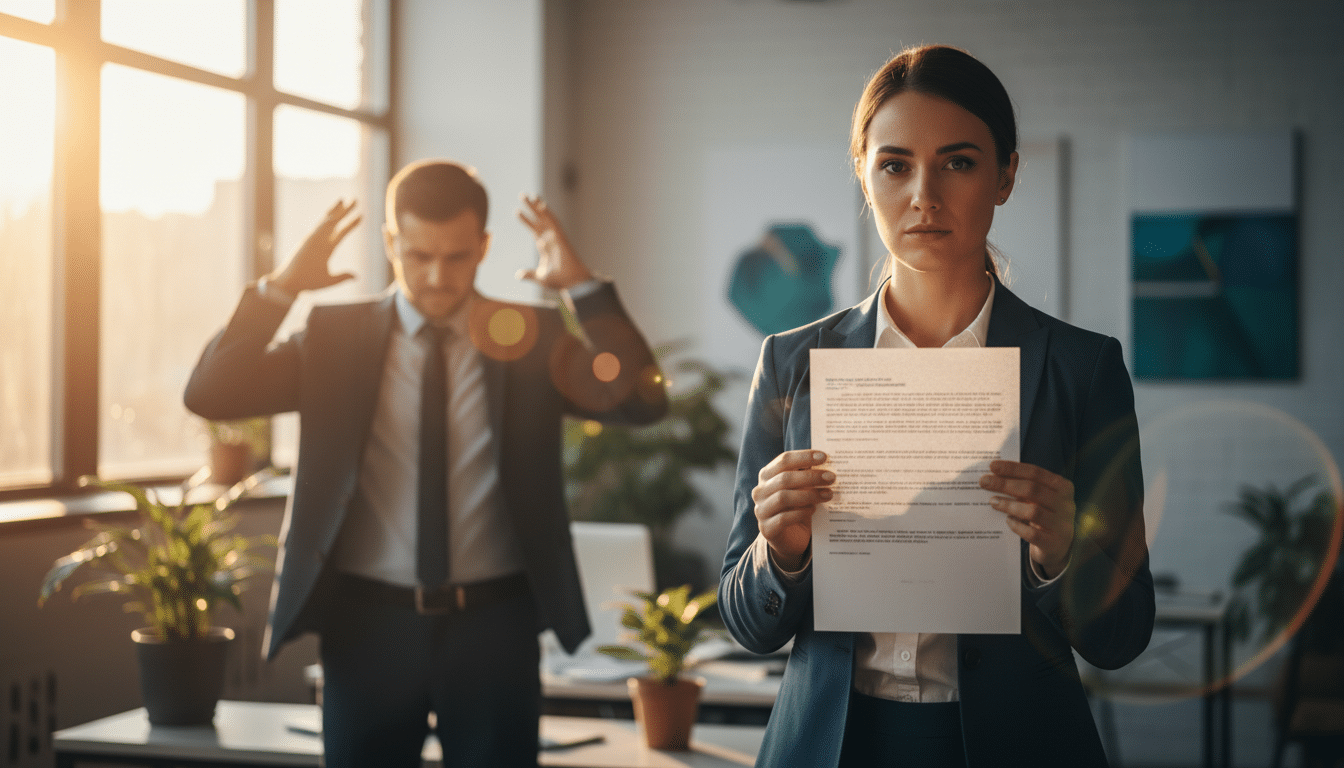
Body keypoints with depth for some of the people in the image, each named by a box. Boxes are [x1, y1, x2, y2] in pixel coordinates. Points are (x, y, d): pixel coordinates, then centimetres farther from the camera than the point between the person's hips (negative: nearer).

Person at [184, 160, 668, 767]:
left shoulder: (530, 334, 2)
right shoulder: (337, 335, 4)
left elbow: (640, 403, -10)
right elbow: (209, 395, -5)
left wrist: (583, 287, -19)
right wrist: (282, 286, -15)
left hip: (494, 624, 0)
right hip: (368, 622, 1)